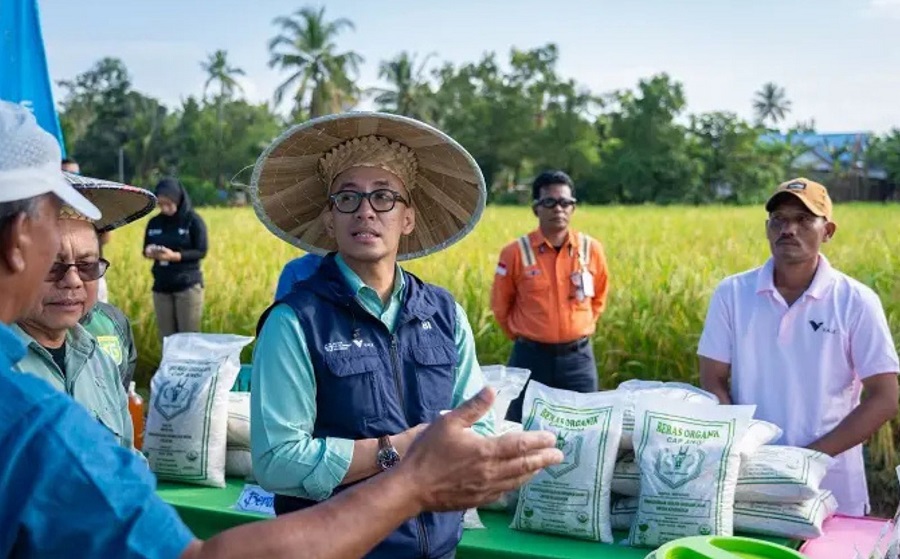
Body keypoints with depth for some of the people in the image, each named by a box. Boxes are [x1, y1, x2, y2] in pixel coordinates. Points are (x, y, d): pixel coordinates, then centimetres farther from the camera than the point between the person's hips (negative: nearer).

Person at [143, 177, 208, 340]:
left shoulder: (193, 220, -5)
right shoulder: (154, 222, 7)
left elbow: (201, 252, -8)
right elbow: (145, 249, 14)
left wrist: (174, 256, -21)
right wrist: (149, 252, -11)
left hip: (188, 285, -4)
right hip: (161, 286, 4)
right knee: (166, 337, 5)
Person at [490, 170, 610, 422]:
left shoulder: (592, 249, -1)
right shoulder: (515, 252, -7)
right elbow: (500, 305, 6)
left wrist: (579, 331, 11)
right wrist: (523, 335, 9)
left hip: (578, 357, 2)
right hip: (531, 356, -2)